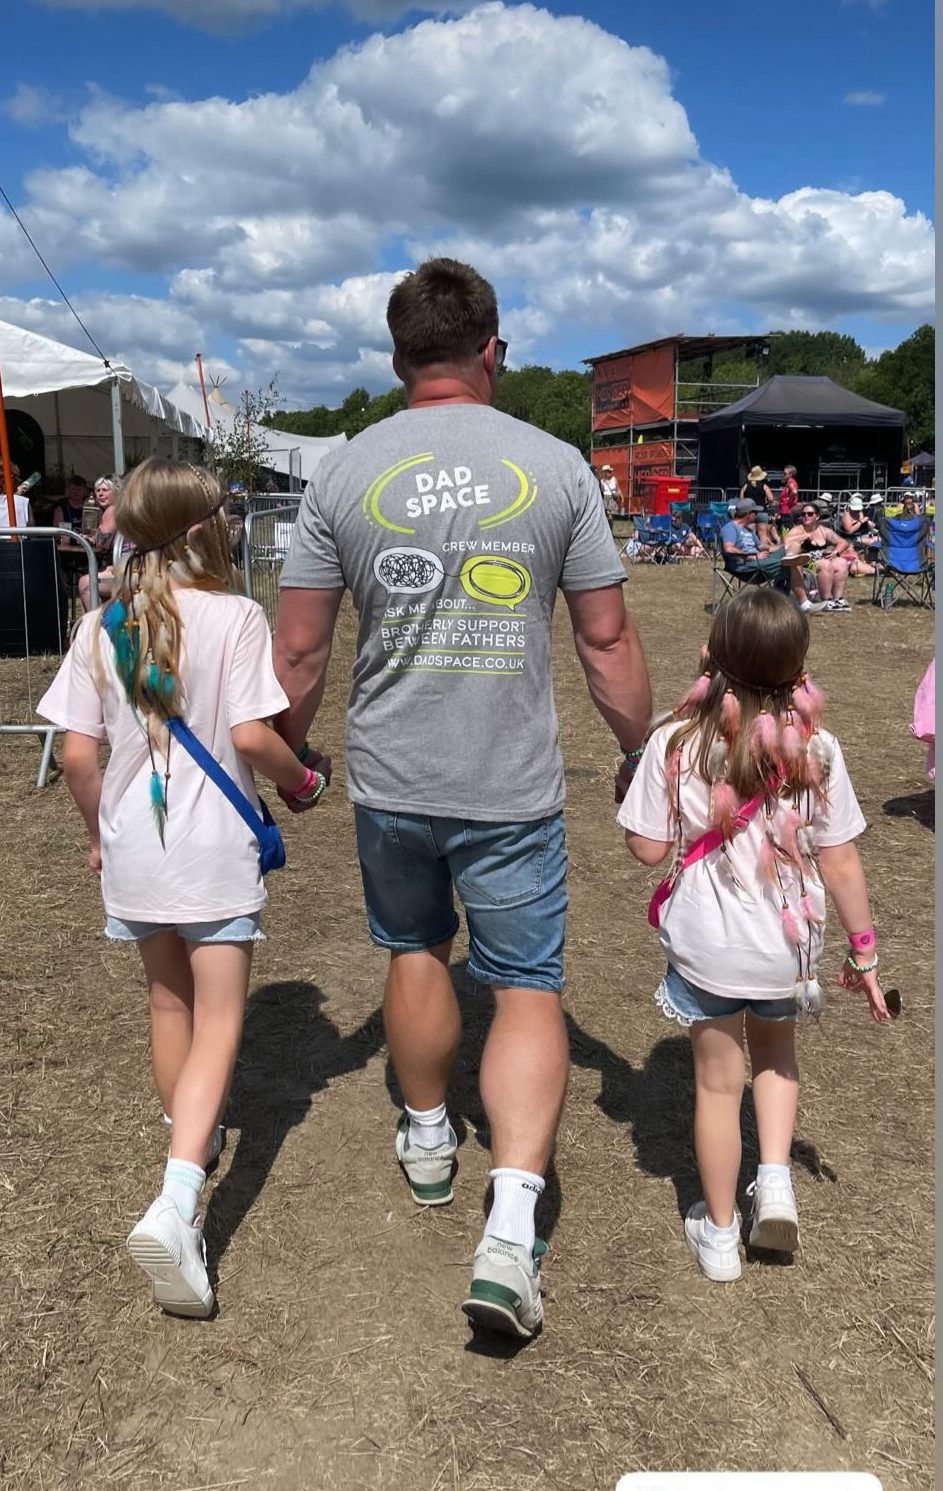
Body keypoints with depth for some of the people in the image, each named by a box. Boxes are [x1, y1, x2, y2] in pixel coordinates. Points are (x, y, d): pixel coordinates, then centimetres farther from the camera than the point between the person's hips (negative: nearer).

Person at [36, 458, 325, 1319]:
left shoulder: (102, 628, 0)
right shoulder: (235, 618, -11)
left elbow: (78, 752, -1)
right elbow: (250, 736, -16)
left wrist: (98, 830, 14)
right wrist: (301, 780, 3)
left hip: (134, 846, 4)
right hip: (215, 847, -4)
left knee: (169, 1001, 23)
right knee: (218, 1022, 1)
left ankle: (191, 1138, 43)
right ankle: (176, 1201, -14)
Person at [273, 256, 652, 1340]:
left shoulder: (343, 473, -2)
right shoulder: (556, 466, -4)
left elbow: (298, 652, -1)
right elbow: (607, 640, -2)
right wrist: (640, 753, 13)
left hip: (388, 780, 2)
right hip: (514, 787, -1)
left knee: (414, 948, 24)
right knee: (528, 985, 8)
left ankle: (426, 1142, 42)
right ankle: (511, 1227, -1)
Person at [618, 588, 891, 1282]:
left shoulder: (676, 743, -16)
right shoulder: (816, 749, -13)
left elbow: (649, 849, -11)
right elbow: (841, 863, -8)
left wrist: (639, 780, 7)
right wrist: (864, 951, 4)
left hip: (705, 945, -1)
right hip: (789, 946, 1)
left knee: (719, 1081, 16)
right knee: (776, 1048, 31)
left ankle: (719, 1232, 30)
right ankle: (776, 1177, 17)